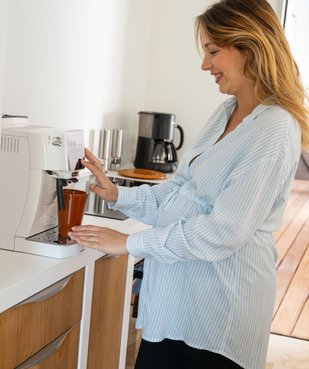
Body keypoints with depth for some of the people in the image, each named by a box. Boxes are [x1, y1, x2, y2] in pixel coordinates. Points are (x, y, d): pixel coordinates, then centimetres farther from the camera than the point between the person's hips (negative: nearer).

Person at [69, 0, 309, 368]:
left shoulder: (274, 130, -19)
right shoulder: (226, 113, 9)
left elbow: (223, 233, -23)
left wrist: (130, 242, -17)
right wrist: (118, 195, 3)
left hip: (220, 302, -8)